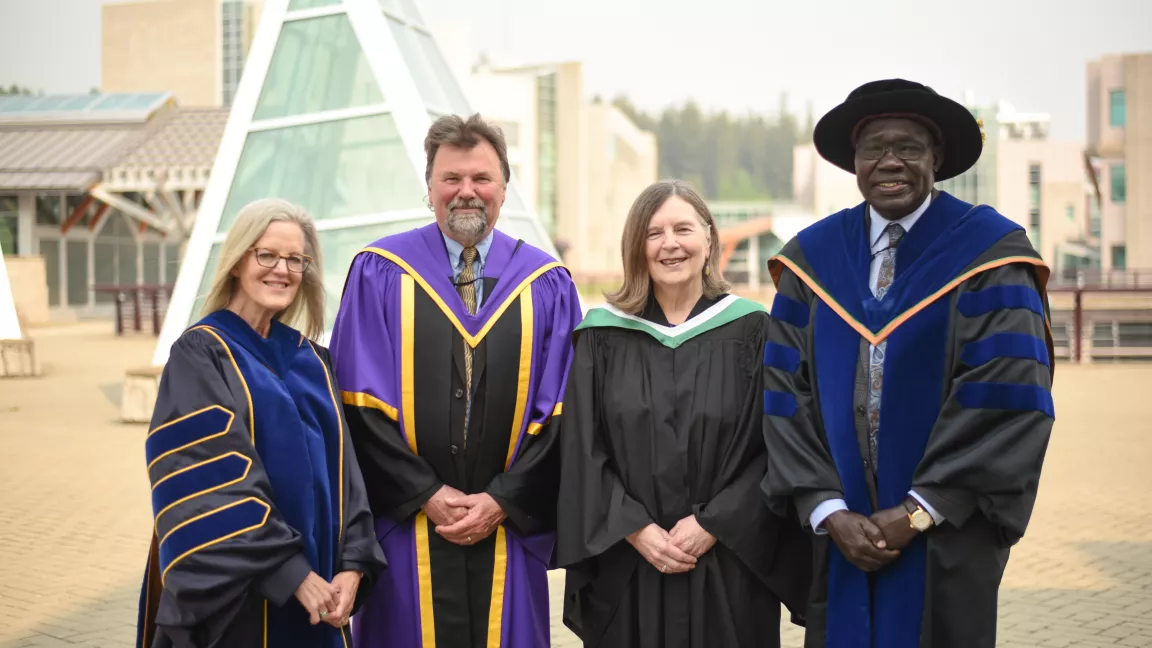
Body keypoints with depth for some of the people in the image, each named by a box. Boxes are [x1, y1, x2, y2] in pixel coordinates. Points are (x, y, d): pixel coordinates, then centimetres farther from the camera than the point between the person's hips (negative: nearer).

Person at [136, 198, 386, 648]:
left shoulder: (311, 362, 10)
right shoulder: (200, 354, -7)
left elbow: (341, 470, 5)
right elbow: (215, 482, -17)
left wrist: (352, 565, -9)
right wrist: (293, 574, -21)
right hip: (235, 599, -5)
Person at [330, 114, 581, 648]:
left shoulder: (546, 285, 4)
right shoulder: (379, 274, 0)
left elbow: (560, 412, 1)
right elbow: (361, 404, -4)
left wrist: (502, 501, -7)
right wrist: (426, 495, -9)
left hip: (509, 531, 1)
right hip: (405, 529, -1)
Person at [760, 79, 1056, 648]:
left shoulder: (989, 255, -6)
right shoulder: (810, 259, 4)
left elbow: (1009, 403, -12)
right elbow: (786, 392, 0)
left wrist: (917, 512, -13)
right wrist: (828, 512, -10)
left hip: (948, 535, -2)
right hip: (840, 536, 3)